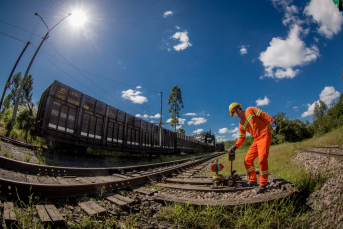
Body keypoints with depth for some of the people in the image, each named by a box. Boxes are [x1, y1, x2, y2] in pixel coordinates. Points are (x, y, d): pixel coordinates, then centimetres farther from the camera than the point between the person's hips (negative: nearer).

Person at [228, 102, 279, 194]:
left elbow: (264, 115, -5)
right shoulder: (241, 124, 15)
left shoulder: (250, 110, -1)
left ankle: (263, 184, -2)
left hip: (265, 136, -7)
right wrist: (234, 147, 4)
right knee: (247, 160, 2)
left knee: (262, 160, -16)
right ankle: (253, 181, 15)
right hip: (256, 139, 7)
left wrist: (273, 124, -16)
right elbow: (241, 138, 15)